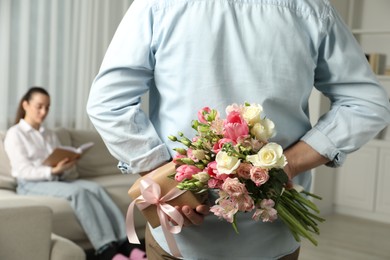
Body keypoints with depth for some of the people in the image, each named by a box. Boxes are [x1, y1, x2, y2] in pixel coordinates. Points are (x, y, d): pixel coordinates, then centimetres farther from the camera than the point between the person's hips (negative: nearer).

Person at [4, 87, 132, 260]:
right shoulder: (14, 134, 3)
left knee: (95, 187, -25)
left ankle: (124, 242, -36)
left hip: (56, 181, 6)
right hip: (31, 186, -6)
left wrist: (64, 168, -10)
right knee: (77, 191, -34)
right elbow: (24, 171, -9)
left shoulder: (50, 135, 23)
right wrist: (53, 171, -24)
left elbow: (60, 167, 15)